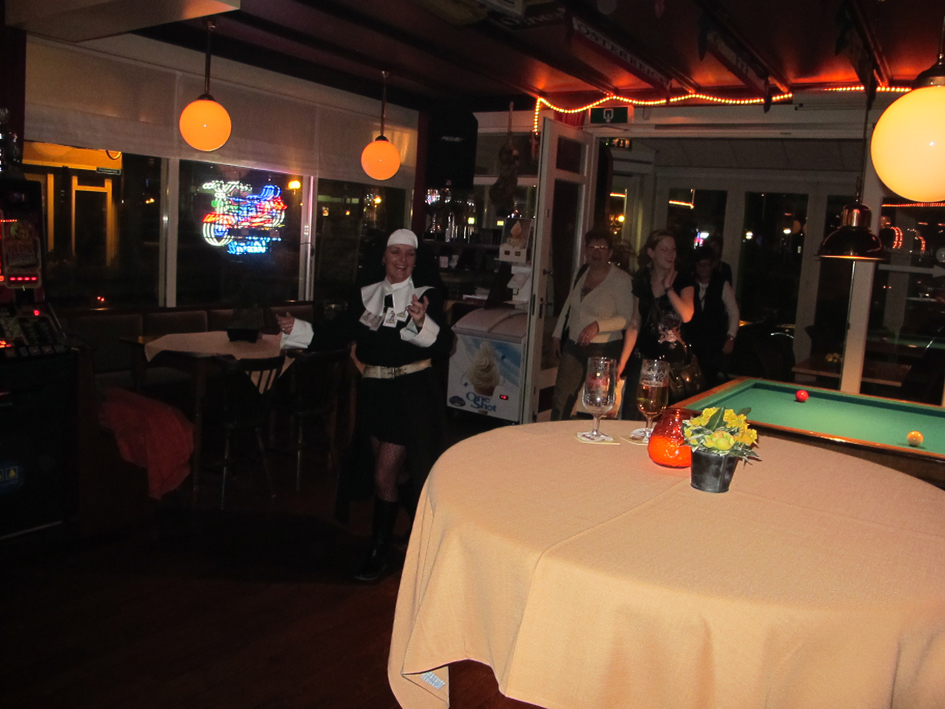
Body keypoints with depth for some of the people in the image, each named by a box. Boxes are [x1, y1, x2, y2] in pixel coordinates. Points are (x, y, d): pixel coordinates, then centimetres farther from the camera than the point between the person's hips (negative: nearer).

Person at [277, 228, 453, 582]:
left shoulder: (427, 296, -8)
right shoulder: (365, 295, 6)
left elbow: (443, 344, -19)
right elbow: (338, 333, 5)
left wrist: (422, 323, -37)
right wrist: (297, 328, -3)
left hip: (411, 393, -5)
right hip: (374, 391, 5)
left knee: (384, 477, -4)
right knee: (396, 471, 17)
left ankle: (379, 552, 16)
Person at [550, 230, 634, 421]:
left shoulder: (621, 280, -10)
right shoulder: (582, 272, 9)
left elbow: (626, 318, -14)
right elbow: (568, 306, 18)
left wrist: (598, 325, -25)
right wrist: (557, 335, 17)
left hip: (604, 349, -6)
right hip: (574, 345, 6)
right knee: (561, 397, 7)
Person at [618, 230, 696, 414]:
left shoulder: (683, 281, -2)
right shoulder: (642, 281, 6)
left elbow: (687, 315, -21)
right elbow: (634, 325, 7)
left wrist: (668, 287, -12)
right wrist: (622, 363, 2)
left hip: (672, 360, -2)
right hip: (642, 358, 3)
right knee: (630, 414, 0)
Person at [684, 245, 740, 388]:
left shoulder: (722, 285, 1)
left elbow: (733, 312, 5)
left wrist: (730, 338, -2)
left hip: (714, 344, -1)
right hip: (691, 341, 1)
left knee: (710, 380, -9)